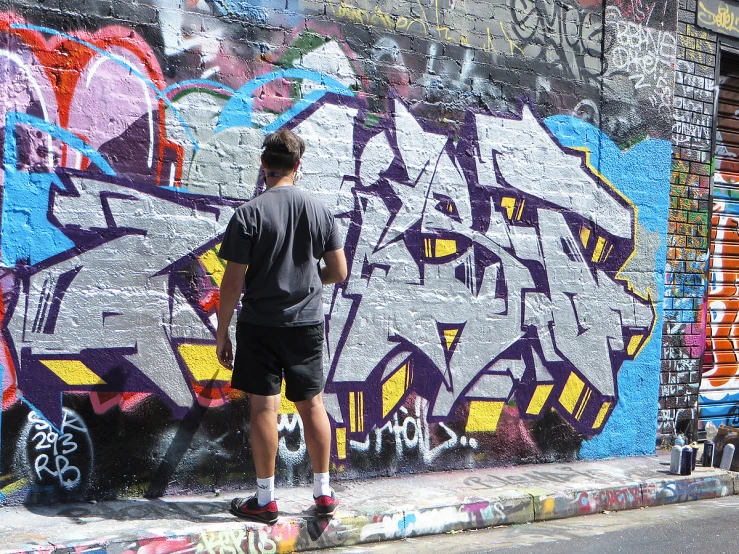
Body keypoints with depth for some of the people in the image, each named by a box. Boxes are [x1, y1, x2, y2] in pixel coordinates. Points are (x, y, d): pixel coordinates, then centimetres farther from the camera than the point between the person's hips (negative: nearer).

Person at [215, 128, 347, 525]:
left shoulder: (249, 213, -11)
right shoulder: (320, 211, -1)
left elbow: (233, 282, -12)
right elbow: (338, 272, 2)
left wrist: (222, 332, -2)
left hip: (259, 325, -3)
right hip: (307, 324, 4)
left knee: (263, 407, 3)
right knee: (312, 405, 12)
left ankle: (265, 500, 12)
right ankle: (323, 493, 21)